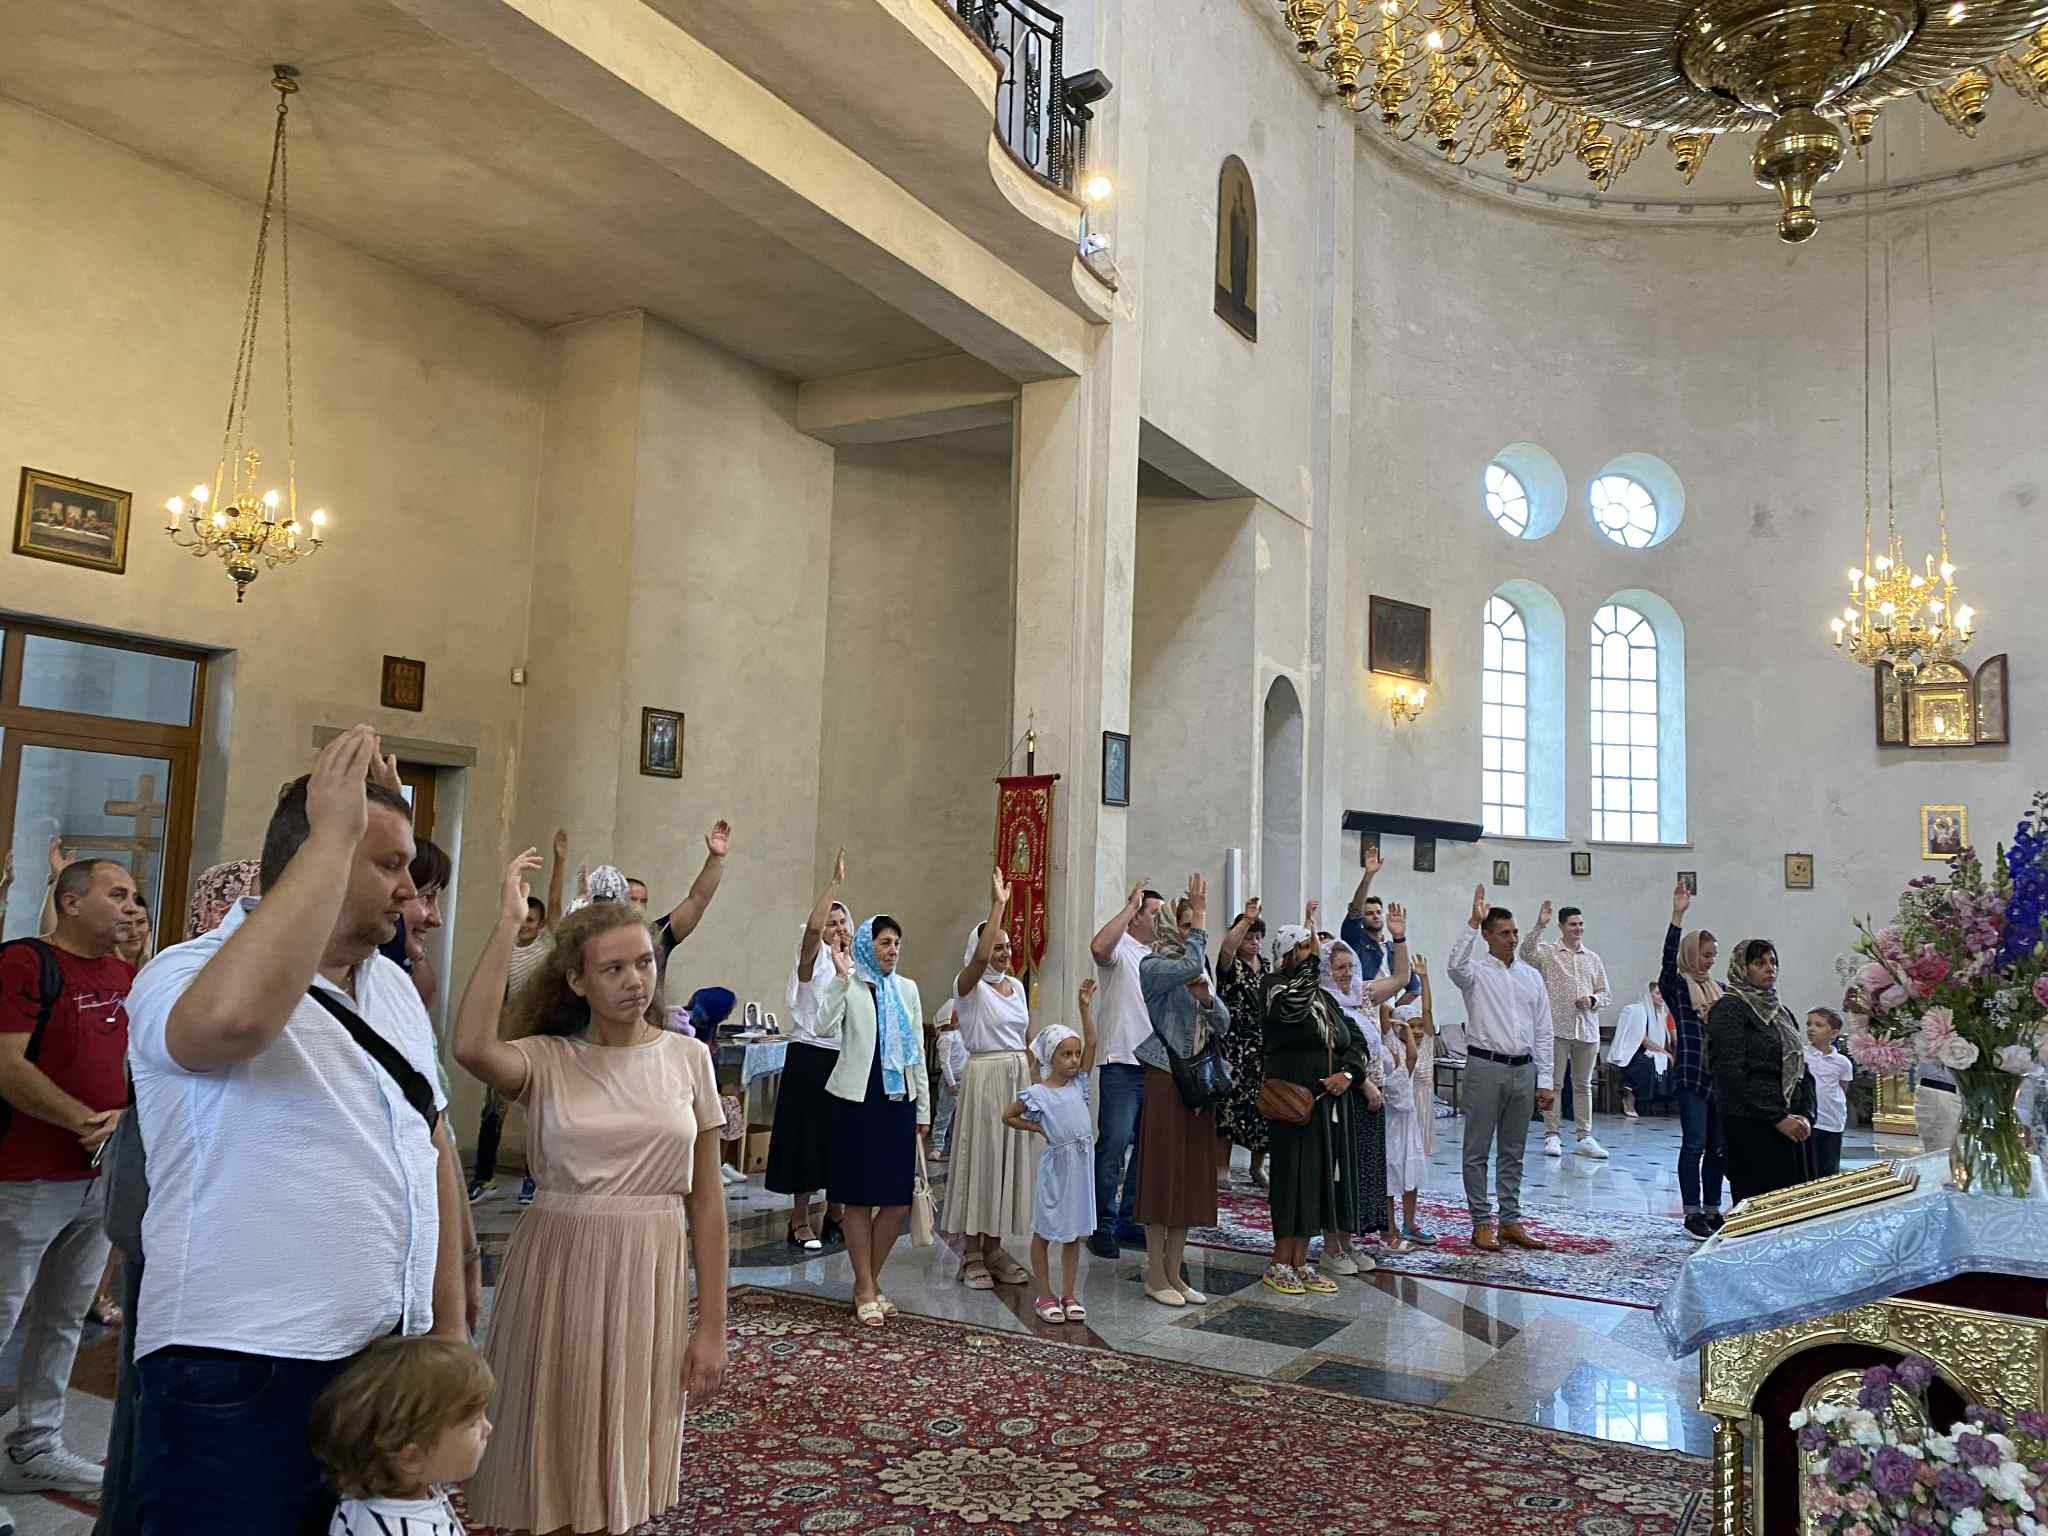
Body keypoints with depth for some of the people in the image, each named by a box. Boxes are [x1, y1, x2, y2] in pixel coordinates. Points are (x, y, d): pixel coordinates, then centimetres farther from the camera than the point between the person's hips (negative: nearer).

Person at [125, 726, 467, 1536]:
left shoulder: (394, 987, 12)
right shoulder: (186, 974, -12)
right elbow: (237, 1013, -37)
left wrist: (450, 1321, 14)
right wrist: (332, 834, -29)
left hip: (389, 1369, 7)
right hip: (239, 1380, -7)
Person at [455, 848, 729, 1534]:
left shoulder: (688, 1058, 1)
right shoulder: (547, 1060, -4)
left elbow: (705, 1200, 3)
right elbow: (472, 1048, -28)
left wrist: (712, 1326, 1)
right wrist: (508, 922, -24)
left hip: (648, 1280, 1)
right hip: (557, 1271, -1)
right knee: (551, 1475, 10)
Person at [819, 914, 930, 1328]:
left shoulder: (907, 989, 11)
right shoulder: (849, 986, -4)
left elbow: (917, 1050, 14)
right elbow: (824, 1028, -22)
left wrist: (923, 1108, 12)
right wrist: (841, 976, -25)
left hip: (899, 1102, 5)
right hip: (859, 1101, -5)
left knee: (899, 1200, 5)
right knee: (860, 1198, 1)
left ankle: (869, 1281, 22)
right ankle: (865, 1289, 13)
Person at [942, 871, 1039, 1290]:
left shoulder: (1016, 986, 13)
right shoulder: (969, 986, -6)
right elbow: (979, 957, -28)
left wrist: (1033, 1082, 15)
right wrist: (997, 905, -28)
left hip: (1018, 1078, 6)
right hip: (985, 1077, -6)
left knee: (1010, 1158, 8)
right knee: (980, 1158, -2)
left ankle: (993, 1247, 18)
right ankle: (972, 1253, 7)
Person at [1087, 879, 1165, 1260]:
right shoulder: (1120, 950, -6)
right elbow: (1098, 947, -31)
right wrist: (1129, 904, -24)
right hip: (1121, 1064, -7)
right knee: (1113, 1145, -8)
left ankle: (1131, 1219, 22)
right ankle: (1103, 1224, 0)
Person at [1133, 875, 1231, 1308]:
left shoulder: (1199, 974, 16)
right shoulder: (1153, 967, -8)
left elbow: (1223, 1024, 11)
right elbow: (1192, 965, -28)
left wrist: (1206, 999, -9)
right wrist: (1200, 914, -19)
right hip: (1166, 1080, -8)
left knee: (1192, 1175, 9)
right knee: (1162, 1174, -2)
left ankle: (1174, 1271, 18)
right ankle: (1155, 1274, 7)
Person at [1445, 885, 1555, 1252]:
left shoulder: (1531, 975, 11)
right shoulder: (1476, 972, -3)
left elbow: (1543, 1032, 11)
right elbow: (1454, 966, -30)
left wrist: (1544, 1080, 7)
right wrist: (1473, 923, -32)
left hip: (1523, 1070, 5)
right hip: (1485, 1067, -5)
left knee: (1513, 1152, 12)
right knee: (1478, 1151, 1)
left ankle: (1511, 1222, 20)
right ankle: (1481, 1224, 8)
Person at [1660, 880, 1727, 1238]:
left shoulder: (1719, 988, 14)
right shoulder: (1677, 986, -3)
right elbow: (1669, 959, -22)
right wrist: (1677, 916, -32)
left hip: (1721, 1074, 6)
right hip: (1692, 1074, -6)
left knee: (1719, 1146, 9)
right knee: (1694, 1144, -4)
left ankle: (1712, 1208, 18)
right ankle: (1692, 1212, 2)